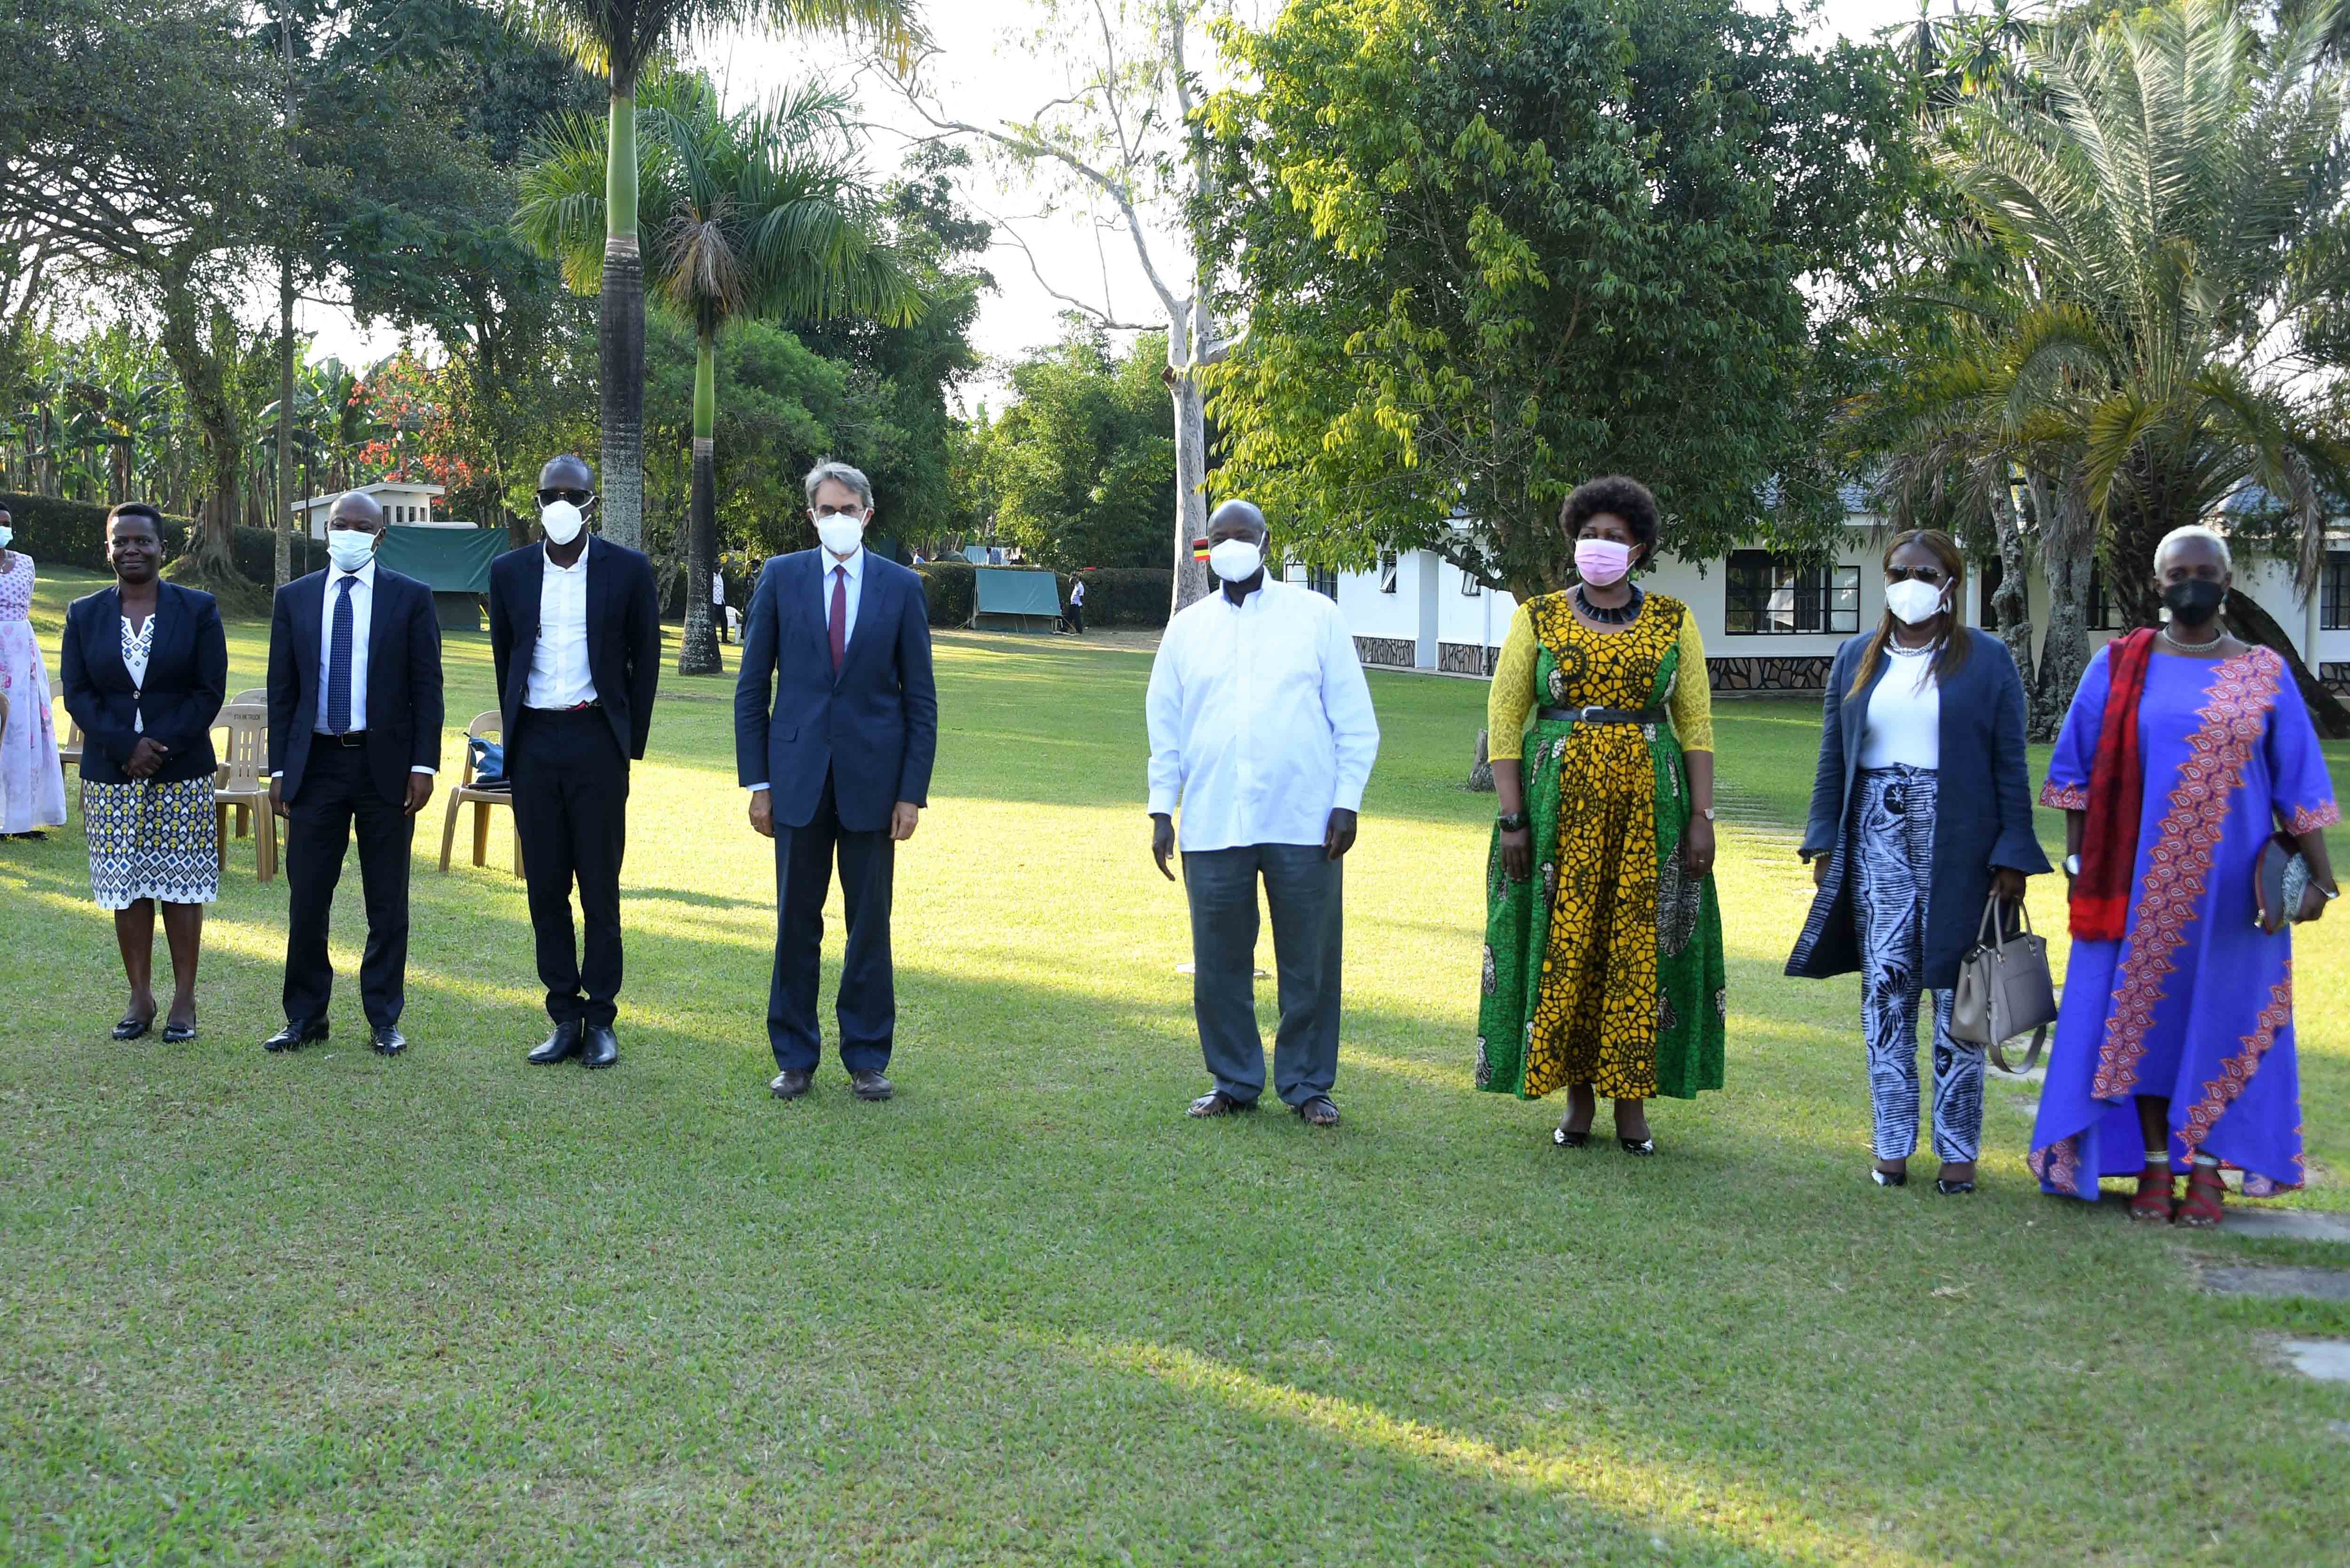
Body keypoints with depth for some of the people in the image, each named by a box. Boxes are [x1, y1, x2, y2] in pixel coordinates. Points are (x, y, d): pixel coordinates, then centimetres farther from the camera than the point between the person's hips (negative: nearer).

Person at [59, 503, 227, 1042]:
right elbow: (76, 694, 2)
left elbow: (210, 690, -3)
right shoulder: (84, 615, 7)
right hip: (110, 775, 2)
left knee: (181, 886, 1)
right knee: (126, 887, 5)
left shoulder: (198, 610, 1)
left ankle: (184, 1000, 8)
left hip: (182, 772, -2)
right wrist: (127, 747, -13)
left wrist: (162, 748, -13)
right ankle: (140, 998, 14)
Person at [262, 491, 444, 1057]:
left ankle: (384, 1020, 15)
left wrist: (424, 765, -7)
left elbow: (427, 686, 0)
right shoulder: (294, 598, 8)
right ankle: (306, 1016, 15)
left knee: (387, 903, 5)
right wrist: (279, 770, 2)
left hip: (386, 764, -1)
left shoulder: (411, 597, 2)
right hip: (315, 763, 2)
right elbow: (282, 690, 8)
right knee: (307, 898, 3)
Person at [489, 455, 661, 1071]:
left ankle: (601, 1020, 9)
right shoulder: (509, 571, 7)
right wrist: (514, 730, 15)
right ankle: (565, 1019, 12)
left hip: (596, 739, -3)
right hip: (534, 743, 3)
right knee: (546, 887, 5)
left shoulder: (628, 570, 0)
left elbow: (646, 661, 6)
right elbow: (504, 658, 17)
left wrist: (631, 742, 3)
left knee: (600, 887, 0)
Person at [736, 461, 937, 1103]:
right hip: (799, 777, 0)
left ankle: (867, 1060, 15)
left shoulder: (901, 587, 3)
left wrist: (913, 791, -3)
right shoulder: (781, 578, 4)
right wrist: (757, 781, 0)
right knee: (796, 922, 5)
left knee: (870, 923, 5)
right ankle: (794, 1057, 16)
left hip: (871, 778, 0)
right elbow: (752, 685, 5)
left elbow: (920, 698, 4)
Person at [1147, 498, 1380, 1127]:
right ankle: (1234, 1081, 20)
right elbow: (1166, 726, 15)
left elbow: (1355, 720, 5)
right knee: (1219, 964, 6)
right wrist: (1162, 809, 8)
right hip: (1212, 826, 2)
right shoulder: (1187, 628, 13)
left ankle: (1307, 1084, 17)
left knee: (1310, 962, 3)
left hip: (1304, 821, -2)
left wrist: (1347, 802, -2)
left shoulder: (1316, 616, 6)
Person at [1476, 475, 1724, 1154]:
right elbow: (1503, 719, 1)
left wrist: (1701, 817, -4)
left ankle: (1633, 1100, 11)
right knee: (1564, 944, 1)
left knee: (1640, 945, 1)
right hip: (1560, 804, 0)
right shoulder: (1538, 618, 3)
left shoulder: (1673, 622, 6)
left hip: (1649, 805, 0)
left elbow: (1696, 723, 5)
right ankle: (1578, 1095, 14)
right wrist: (1512, 819, -7)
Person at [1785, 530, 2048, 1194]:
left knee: (1956, 993, 0)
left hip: (1957, 839, -3)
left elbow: (2010, 765, 0)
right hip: (1877, 833, 3)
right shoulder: (1857, 659, 12)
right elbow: (1833, 758, 13)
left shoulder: (1987, 660, 2)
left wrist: (2012, 857, -6)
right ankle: (1893, 1145, 10)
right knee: (1885, 986, 2)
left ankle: (1958, 1149, 8)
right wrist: (1824, 843, 6)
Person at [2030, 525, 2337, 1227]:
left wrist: (2320, 876, -1)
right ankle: (2154, 1167, 12)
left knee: (2221, 1014, 3)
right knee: (2142, 1012, 3)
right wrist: (2078, 862, 0)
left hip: (2229, 880, 0)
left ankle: (2205, 1169, 11)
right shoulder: (2119, 666, 3)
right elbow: (2080, 769, 5)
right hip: (2140, 880, 0)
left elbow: (2299, 781, 3)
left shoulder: (2264, 674, 3)